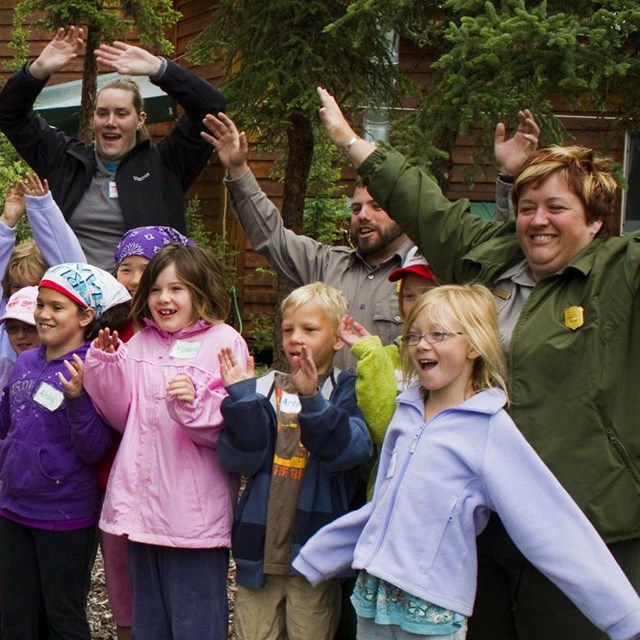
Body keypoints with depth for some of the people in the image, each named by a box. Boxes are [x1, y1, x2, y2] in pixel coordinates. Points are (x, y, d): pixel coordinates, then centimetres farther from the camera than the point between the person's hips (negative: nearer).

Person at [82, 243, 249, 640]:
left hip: (195, 513, -6)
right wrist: (107, 365, -4)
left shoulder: (224, 343, -7)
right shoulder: (141, 343, 9)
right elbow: (124, 418, 7)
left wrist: (196, 403, -29)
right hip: (142, 503, 6)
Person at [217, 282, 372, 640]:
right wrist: (242, 397, -19)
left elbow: (351, 450, -21)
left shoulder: (347, 391, -3)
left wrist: (311, 400, -34)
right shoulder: (266, 389, 3)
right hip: (260, 549, 3)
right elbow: (241, 459, -7)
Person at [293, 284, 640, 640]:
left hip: (431, 611, -5)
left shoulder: (491, 428, -11)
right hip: (371, 595, 5)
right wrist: (313, 560, 21)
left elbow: (553, 526, -14)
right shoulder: (408, 412, 6)